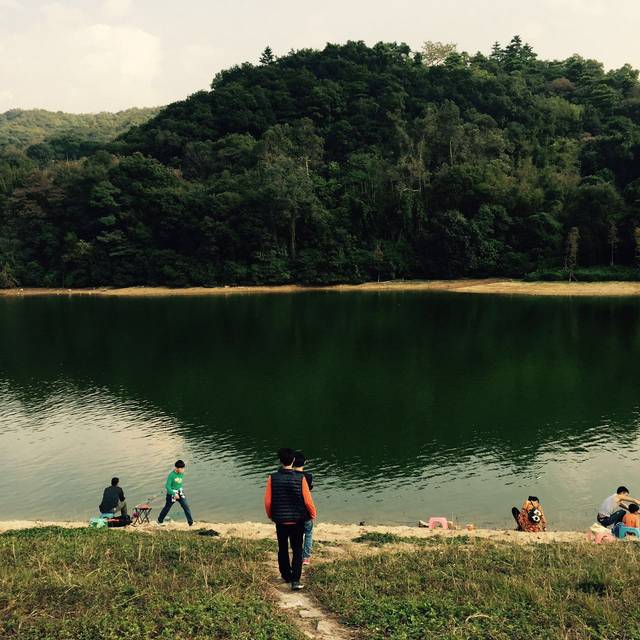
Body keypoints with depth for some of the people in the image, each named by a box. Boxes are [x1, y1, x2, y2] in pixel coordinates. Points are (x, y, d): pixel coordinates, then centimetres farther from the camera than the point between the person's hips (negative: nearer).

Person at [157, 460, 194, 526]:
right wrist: (174, 494, -27)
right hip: (172, 493, -4)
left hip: (180, 493, 4)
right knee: (167, 507, 12)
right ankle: (160, 521, 34)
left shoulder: (182, 474, -5)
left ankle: (190, 522, -1)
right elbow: (167, 486, -23)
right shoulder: (171, 475, -23)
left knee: (186, 506, -6)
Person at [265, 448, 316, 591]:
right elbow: (307, 500, -10)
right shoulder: (300, 478, -14)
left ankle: (286, 575, 32)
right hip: (297, 520, -1)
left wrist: (270, 515, 13)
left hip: (280, 520, 1)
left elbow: (267, 501, -6)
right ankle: (295, 580, -3)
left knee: (283, 549, 19)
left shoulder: (272, 478, -11)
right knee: (297, 550, 7)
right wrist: (313, 514, 8)